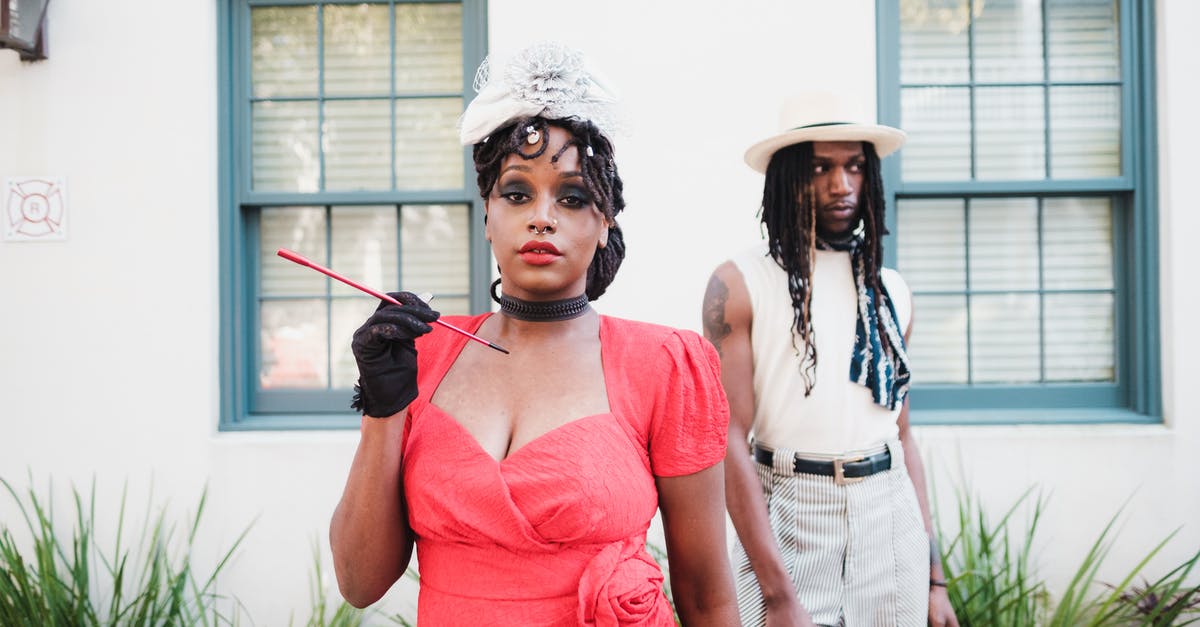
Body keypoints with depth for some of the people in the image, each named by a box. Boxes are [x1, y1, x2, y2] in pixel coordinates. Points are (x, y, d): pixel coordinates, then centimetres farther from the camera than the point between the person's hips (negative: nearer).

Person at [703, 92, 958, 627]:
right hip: (785, 517, -4)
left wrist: (933, 576, 11)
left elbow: (902, 433, 13)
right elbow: (730, 441, -12)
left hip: (890, 517, 4)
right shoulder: (739, 284, -7)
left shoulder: (891, 290, 8)